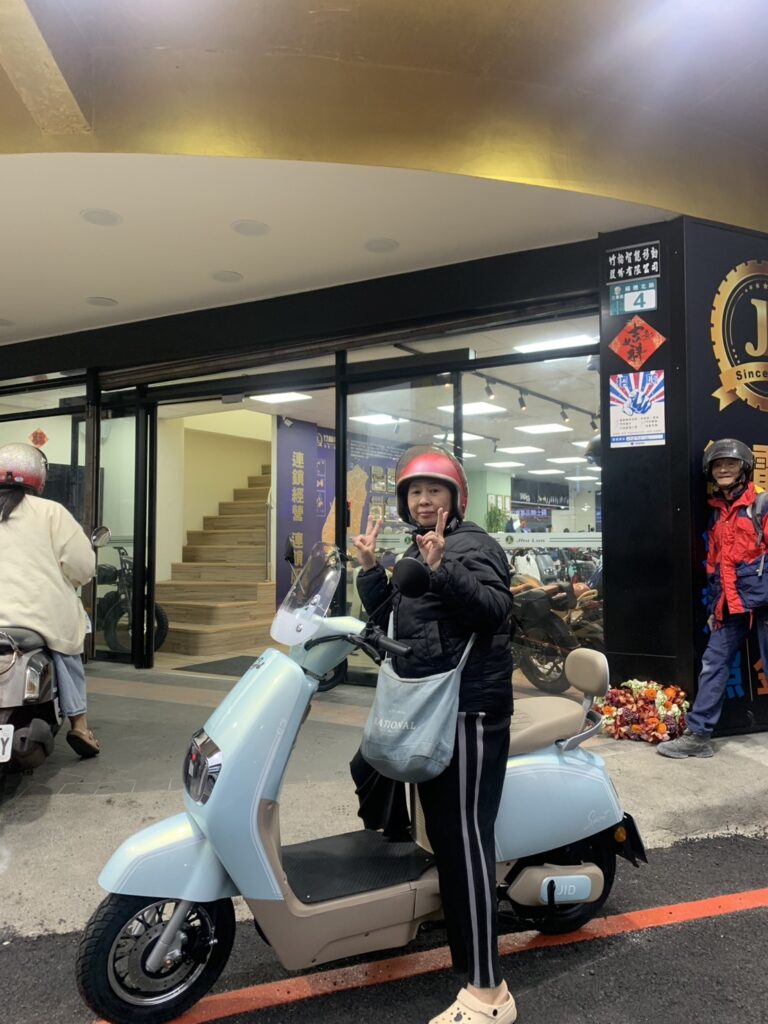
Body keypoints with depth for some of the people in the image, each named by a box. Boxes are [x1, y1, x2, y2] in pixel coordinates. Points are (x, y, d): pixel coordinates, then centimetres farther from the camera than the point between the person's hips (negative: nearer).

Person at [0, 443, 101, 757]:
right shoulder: (49, 512, 0)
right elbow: (82, 565, -6)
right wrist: (66, 583, 14)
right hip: (43, 613, -2)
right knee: (68, 642, 25)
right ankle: (78, 723, 16)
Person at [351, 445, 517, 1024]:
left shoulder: (474, 545, -9)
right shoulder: (415, 550, 18)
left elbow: (497, 609, -24)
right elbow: (386, 620, 15)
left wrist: (443, 569, -36)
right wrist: (370, 571, 0)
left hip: (470, 711, -9)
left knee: (464, 837, -10)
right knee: (442, 833, 20)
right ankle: (458, 935, 39)